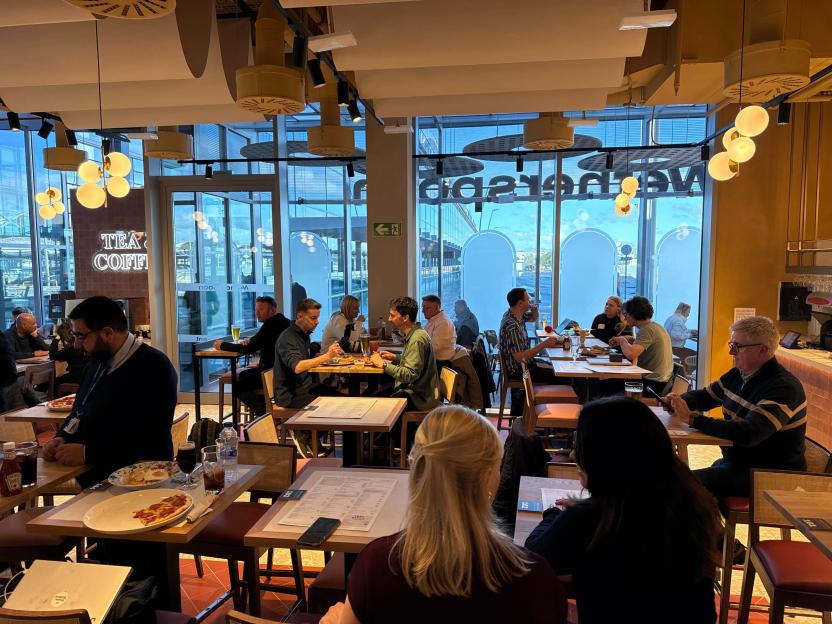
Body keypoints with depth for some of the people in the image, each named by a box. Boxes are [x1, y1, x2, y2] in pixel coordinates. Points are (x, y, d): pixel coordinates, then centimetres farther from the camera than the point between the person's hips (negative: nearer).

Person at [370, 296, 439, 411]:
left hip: (418, 397, -9)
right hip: (411, 388, 9)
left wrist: (383, 364, -20)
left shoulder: (417, 339, -22)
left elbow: (410, 375, -27)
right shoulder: (412, 335, 10)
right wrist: (395, 357, 9)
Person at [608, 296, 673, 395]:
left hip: (652, 383, -10)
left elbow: (631, 354, -31)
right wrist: (620, 341, 7)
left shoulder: (647, 330, -19)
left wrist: (622, 340, -12)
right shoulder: (653, 325, 11)